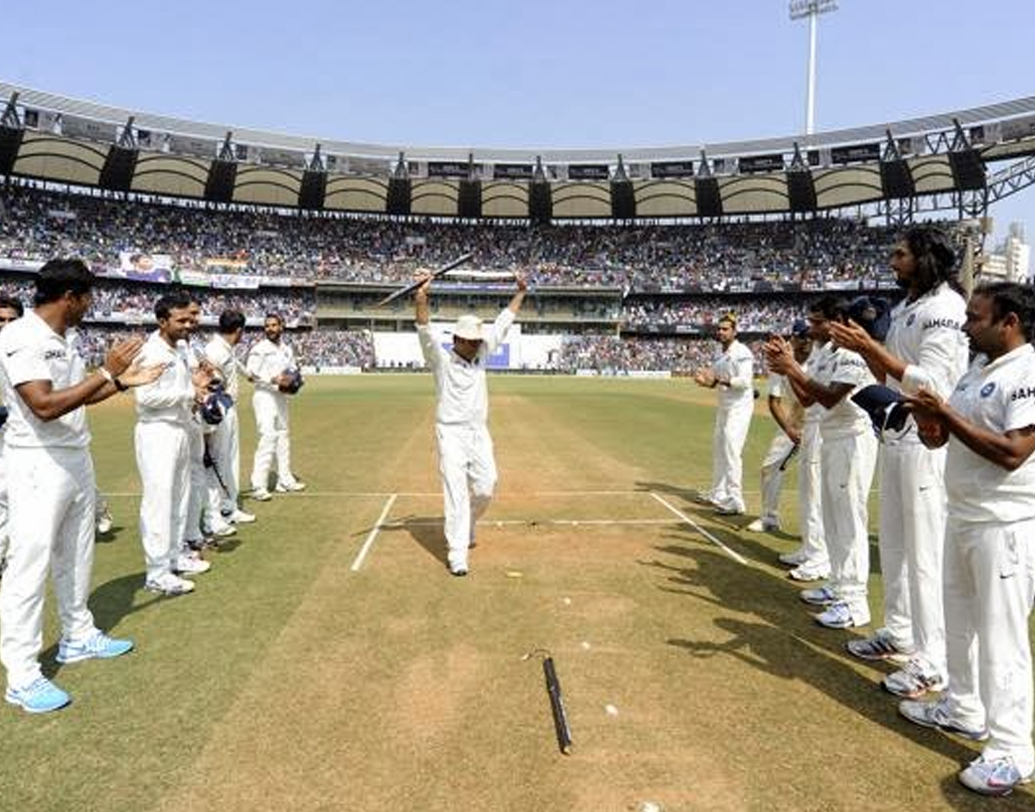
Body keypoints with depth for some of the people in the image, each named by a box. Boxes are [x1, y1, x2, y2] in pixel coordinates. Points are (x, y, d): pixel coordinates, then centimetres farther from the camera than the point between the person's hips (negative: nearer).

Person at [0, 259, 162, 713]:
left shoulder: (65, 338, 9)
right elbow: (45, 406, -28)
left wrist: (124, 381, 13)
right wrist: (107, 372, -26)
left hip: (77, 460, 9)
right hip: (38, 465, -9)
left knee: (75, 557, 19)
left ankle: (78, 636, 34)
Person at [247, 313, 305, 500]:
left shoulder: (287, 350, 12)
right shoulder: (259, 349, -8)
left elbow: (293, 371, 21)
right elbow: (252, 373, -16)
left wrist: (290, 382, -1)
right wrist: (274, 379, -25)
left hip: (281, 397, 8)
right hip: (264, 396, -8)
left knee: (283, 437, 15)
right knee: (268, 437, -17)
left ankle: (285, 480, 27)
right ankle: (258, 486, -17)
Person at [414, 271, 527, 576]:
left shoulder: (481, 355, 9)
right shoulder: (441, 359, -7)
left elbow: (502, 324, 14)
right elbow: (426, 334, -24)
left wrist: (521, 293, 16)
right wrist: (421, 299, -39)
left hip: (479, 433, 5)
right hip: (451, 434, -5)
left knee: (485, 488, 4)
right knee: (456, 493, -8)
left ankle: (467, 525, 34)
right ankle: (457, 556, -7)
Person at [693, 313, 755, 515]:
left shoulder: (741, 353, -13)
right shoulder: (721, 355, 14)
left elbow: (744, 381, -23)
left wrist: (719, 380, -29)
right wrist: (705, 380, 1)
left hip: (739, 406, -10)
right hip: (724, 406, 10)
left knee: (731, 451, -15)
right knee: (719, 450, 17)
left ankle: (735, 502, -14)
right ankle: (718, 494, 30)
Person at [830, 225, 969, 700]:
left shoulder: (944, 308, -13)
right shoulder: (905, 309, 15)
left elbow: (931, 383, -22)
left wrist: (872, 348, -23)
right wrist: (863, 347, 5)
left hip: (927, 442, -10)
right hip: (895, 436, 10)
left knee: (925, 551, -5)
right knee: (893, 542, 17)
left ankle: (932, 663, 3)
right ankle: (899, 634, 31)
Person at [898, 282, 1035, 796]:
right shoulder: (978, 367, 11)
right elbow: (946, 431, 14)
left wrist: (947, 416, -23)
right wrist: (931, 419, -8)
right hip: (962, 517, 10)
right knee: (959, 620, 20)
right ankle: (963, 709, 37)